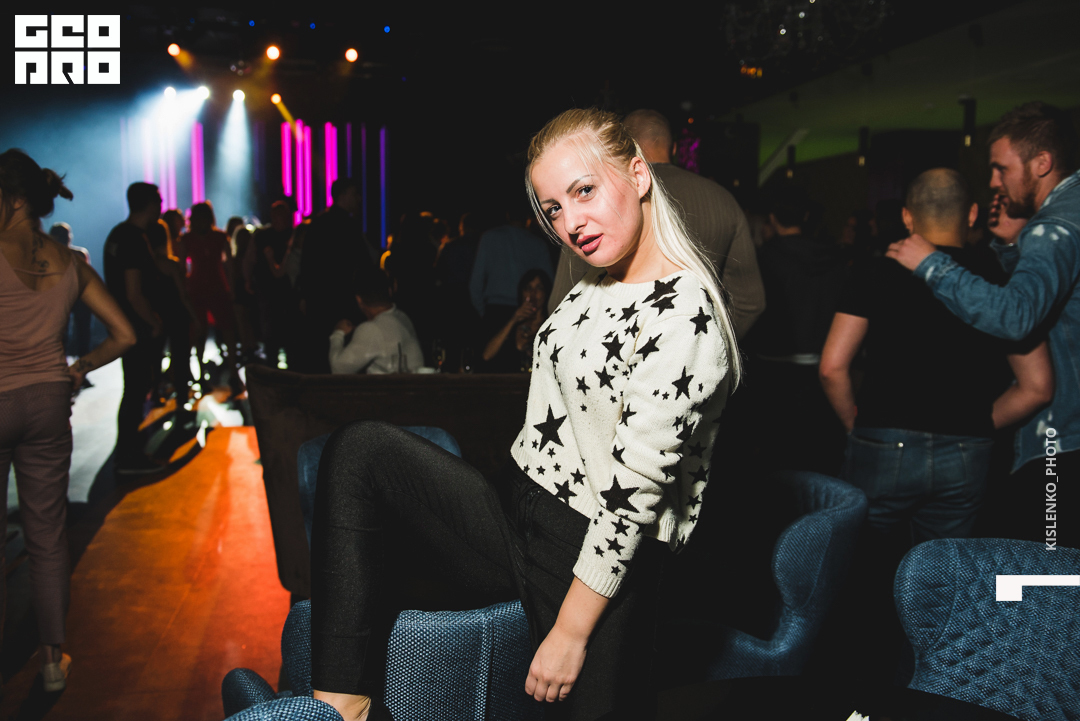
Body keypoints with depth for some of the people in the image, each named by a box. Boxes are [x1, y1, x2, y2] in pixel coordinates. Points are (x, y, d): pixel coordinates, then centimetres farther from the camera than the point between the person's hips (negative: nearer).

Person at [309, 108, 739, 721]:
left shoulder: (683, 314, -22)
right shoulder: (598, 285, 8)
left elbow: (633, 491, -23)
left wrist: (572, 632, -19)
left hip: (596, 560, -9)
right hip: (519, 513, 9)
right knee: (359, 451, -1)